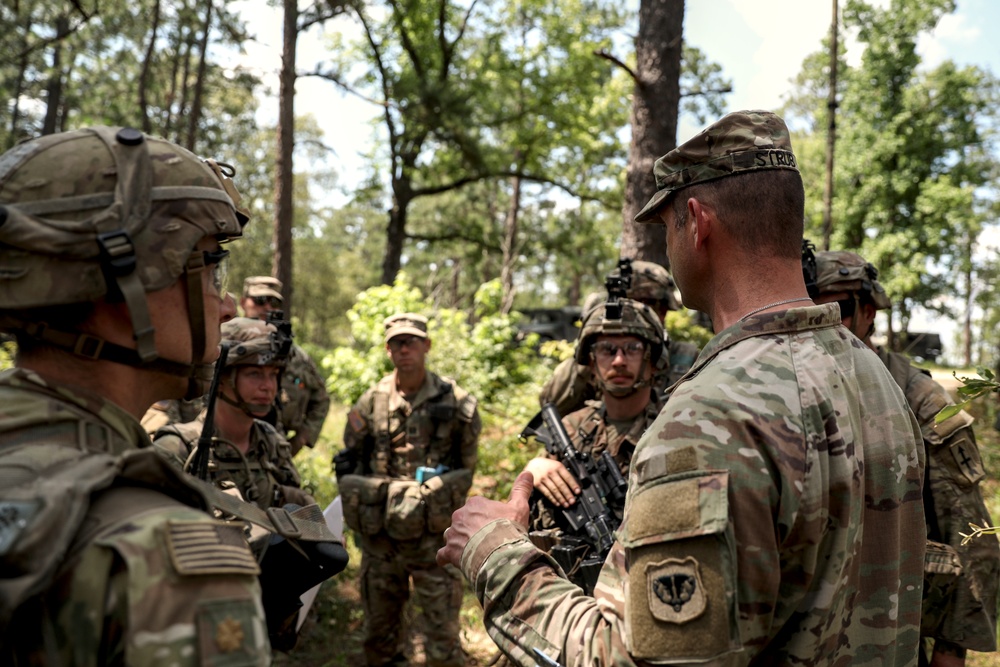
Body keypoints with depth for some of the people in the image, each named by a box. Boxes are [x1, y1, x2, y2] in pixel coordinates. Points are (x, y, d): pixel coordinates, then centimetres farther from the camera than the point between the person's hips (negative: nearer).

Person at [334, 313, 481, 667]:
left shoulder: (455, 401, -3)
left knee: (442, 635, 2)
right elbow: (348, 463, 11)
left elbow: (467, 465, 6)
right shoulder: (371, 402, 3)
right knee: (379, 628, 17)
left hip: (434, 534, -2)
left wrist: (447, 507, 6)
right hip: (379, 534, 3)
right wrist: (361, 514, 8)